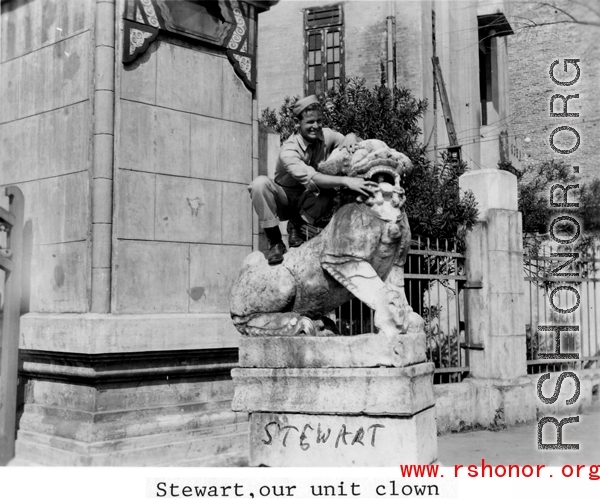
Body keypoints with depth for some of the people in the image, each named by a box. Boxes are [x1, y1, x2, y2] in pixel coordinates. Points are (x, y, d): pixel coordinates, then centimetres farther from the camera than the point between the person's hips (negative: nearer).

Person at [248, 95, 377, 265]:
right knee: (260, 183, -34)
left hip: (306, 204, 3)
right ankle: (275, 241, -20)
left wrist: (351, 137, -31)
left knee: (330, 192, -30)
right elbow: (309, 177, -42)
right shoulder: (288, 150, -26)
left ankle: (296, 224, -5)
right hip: (283, 199, -3)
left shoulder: (326, 135, -10)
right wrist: (346, 181, -53)